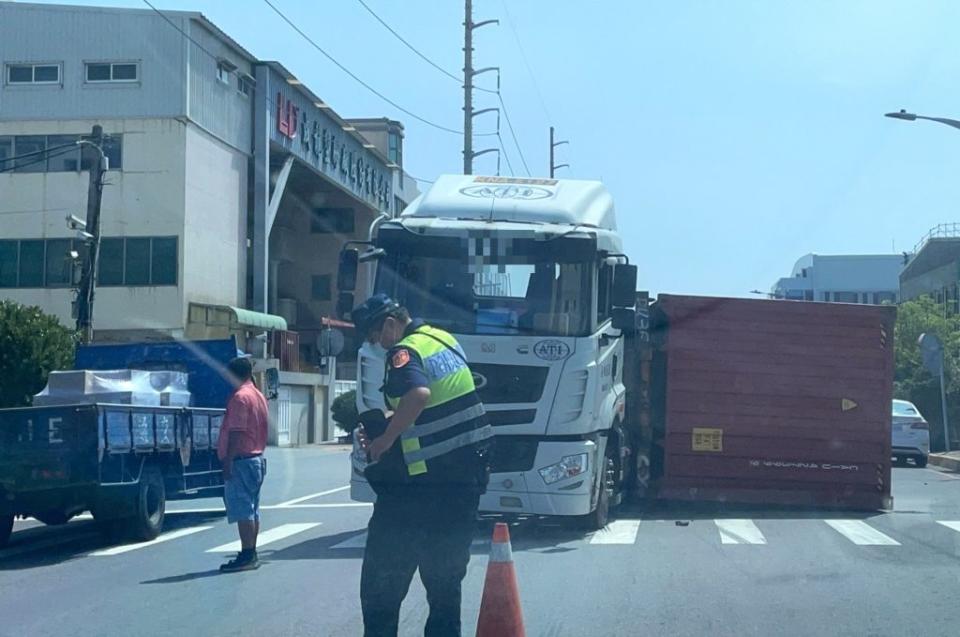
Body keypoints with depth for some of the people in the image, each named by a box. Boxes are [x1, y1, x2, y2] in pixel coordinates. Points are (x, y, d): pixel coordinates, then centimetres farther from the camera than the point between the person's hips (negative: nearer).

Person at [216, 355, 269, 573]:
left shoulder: (240, 397, -14)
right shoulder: (258, 396, 16)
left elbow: (236, 433, -20)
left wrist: (228, 461, -20)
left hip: (241, 460, -10)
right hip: (257, 458, 10)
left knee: (242, 511, -9)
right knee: (252, 509, 12)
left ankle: (246, 556, -11)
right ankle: (251, 554, 16)